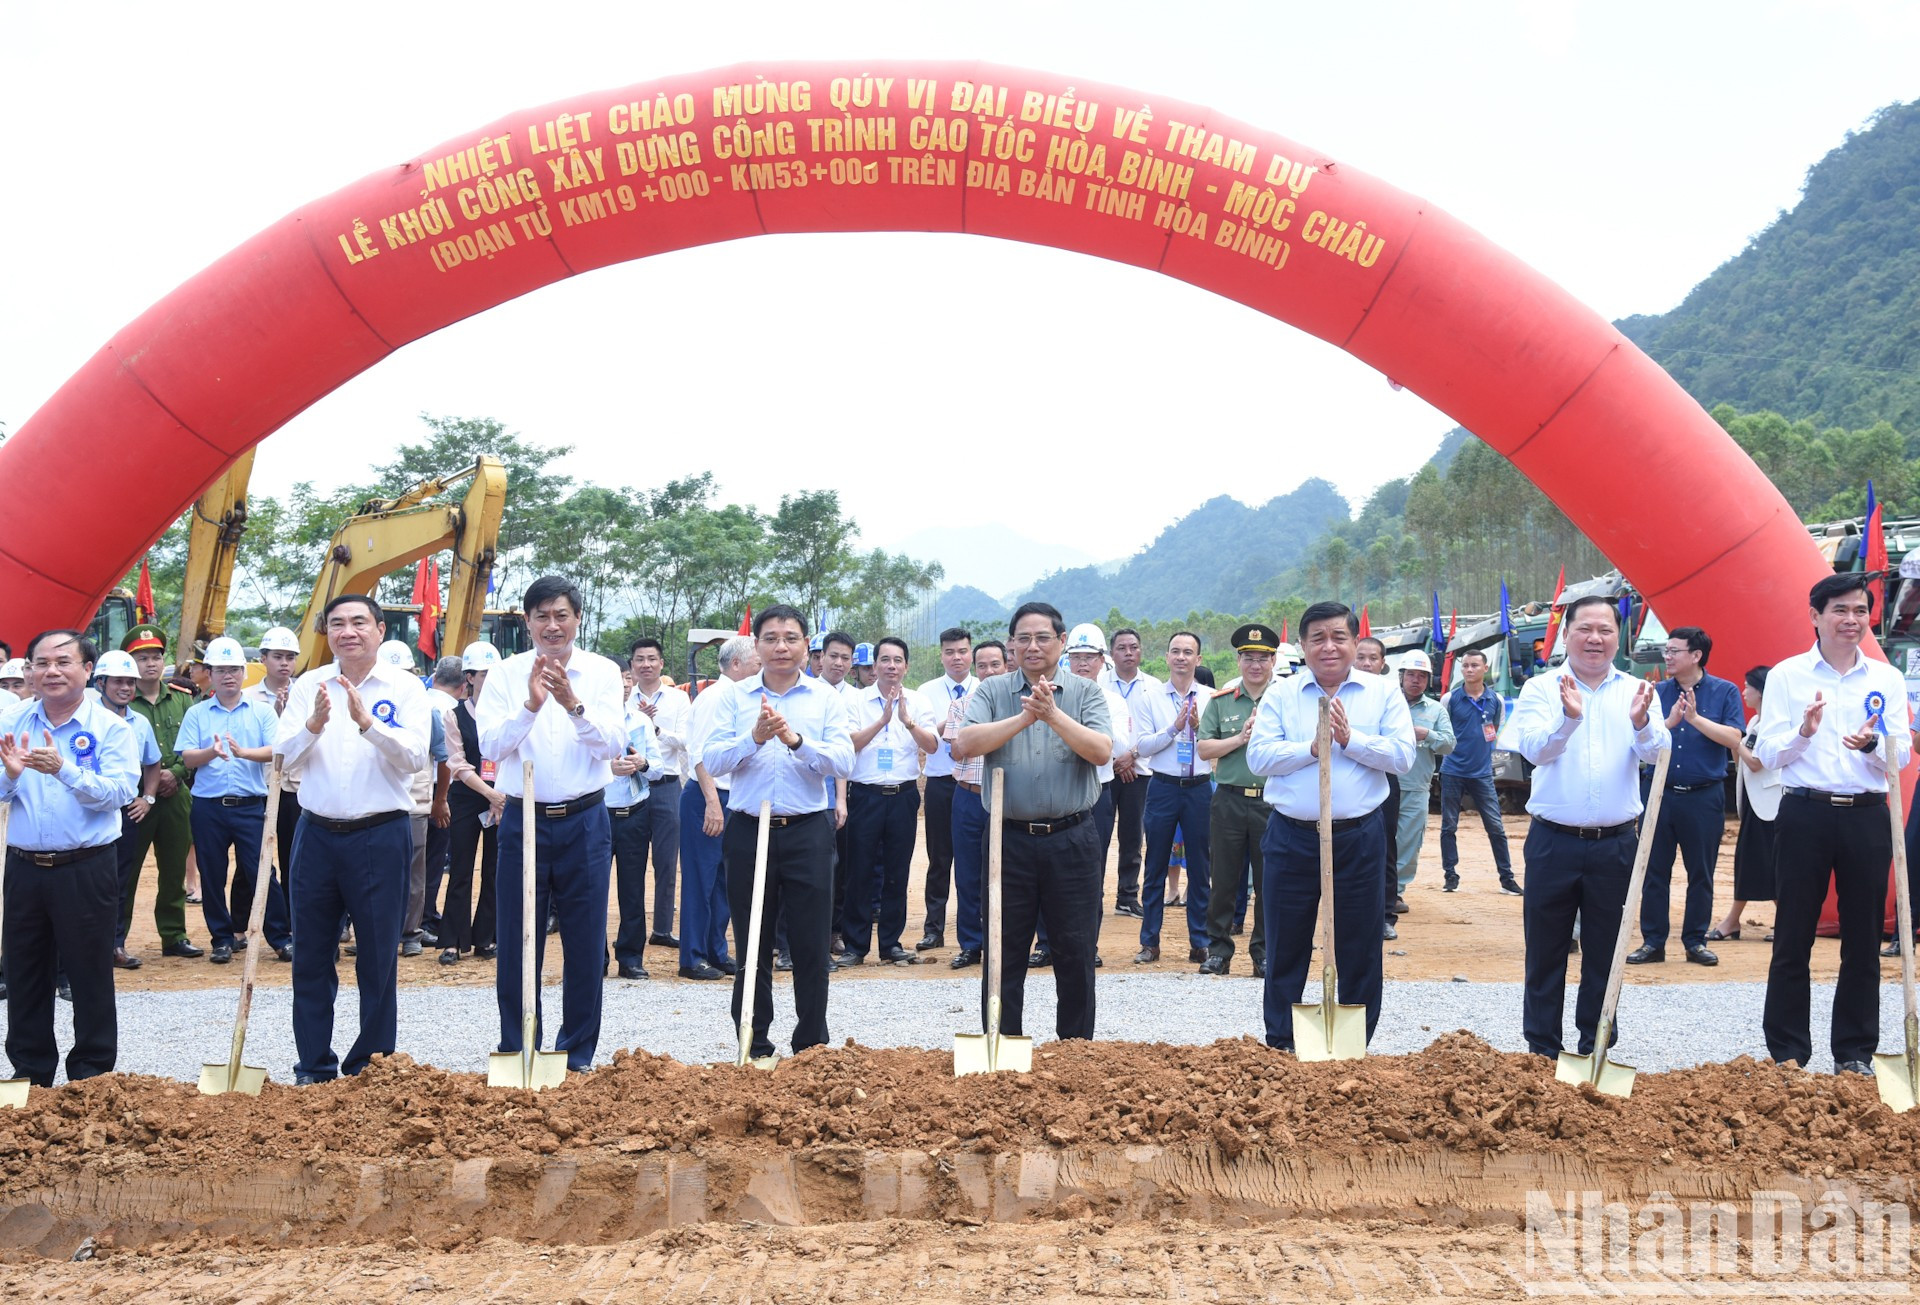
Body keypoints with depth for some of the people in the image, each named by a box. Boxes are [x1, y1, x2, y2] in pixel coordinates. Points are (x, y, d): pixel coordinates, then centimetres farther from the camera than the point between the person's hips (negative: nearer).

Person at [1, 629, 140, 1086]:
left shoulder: (111, 728, -5)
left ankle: (92, 1075, 14)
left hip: (85, 870, -4)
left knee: (90, 974, 3)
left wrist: (64, 770, -29)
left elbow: (117, 792, -17)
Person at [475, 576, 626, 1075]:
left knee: (585, 944, 6)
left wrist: (574, 705, -23)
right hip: (524, 821, 0)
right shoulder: (506, 674, 2)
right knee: (517, 942, 5)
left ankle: (578, 1053, 18)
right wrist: (530, 706, -23)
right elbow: (489, 745, -8)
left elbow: (614, 744, -8)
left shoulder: (603, 673, 2)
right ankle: (515, 1052, 17)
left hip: (585, 822, 0)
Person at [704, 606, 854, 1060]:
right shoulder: (735, 697, 6)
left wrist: (796, 740, -20)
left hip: (807, 833, -1)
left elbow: (844, 763, -6)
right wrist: (755, 737, -19)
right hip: (748, 831, 1)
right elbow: (712, 760, -4)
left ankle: (812, 1044, 13)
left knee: (811, 945, 2)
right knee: (752, 946, 7)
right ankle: (753, 1045, 17)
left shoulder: (826, 698, 5)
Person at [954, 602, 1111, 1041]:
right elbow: (963, 745, -10)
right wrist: (1025, 717, -15)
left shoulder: (1086, 692, 5)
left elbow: (1101, 751, -11)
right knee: (1004, 953, 6)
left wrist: (1053, 713, -19)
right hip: (1009, 838, 0)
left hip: (1072, 838, 0)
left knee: (1076, 951, 6)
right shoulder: (993, 691, 6)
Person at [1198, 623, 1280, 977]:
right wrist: (1241, 738, -9)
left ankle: (1264, 951, 15)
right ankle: (1218, 948, 16)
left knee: (1269, 881, 5)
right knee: (1224, 880, 6)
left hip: (1273, 801, -1)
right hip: (1229, 800, 1)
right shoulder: (1220, 701, 8)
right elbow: (1204, 749, 1)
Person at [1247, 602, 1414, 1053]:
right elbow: (1258, 756, -5)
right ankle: (1279, 1047, 19)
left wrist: (1350, 738, -16)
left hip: (1359, 837, 0)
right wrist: (1312, 747, -16)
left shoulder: (1383, 694, 4)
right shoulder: (1281, 695, 5)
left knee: (1360, 952, 7)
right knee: (1285, 951, 8)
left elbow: (1403, 755, -6)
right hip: (1292, 837, 0)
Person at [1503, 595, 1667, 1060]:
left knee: (1604, 951, 10)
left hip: (1614, 844, 1)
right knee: (1545, 950, 5)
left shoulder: (1636, 692, 5)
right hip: (1554, 842, -1)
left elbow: (1655, 753, -10)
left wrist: (1642, 723, -33)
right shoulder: (1541, 688, 1)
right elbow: (1535, 749, -15)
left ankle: (1596, 1046, 22)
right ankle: (1542, 1048, 15)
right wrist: (1568, 717, -34)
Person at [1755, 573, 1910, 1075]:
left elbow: (1901, 756, 4)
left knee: (1863, 939, 6)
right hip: (1806, 814, -2)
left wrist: (1872, 744, -17)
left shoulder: (1887, 679, 10)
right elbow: (1767, 754, -1)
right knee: (1793, 939, 2)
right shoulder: (1787, 676, 3)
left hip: (1868, 816, 2)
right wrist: (1803, 731, -19)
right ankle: (1787, 1051, 10)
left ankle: (1855, 1052, 16)